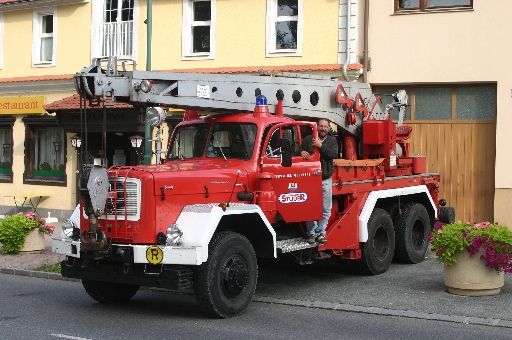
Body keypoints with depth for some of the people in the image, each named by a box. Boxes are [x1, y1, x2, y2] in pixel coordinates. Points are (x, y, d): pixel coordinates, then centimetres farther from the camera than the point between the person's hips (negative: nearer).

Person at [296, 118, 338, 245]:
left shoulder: (332, 141, 9)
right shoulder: (308, 139, 9)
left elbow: (334, 154, -8)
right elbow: (298, 152, 8)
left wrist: (321, 146, -18)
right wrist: (302, 152, -14)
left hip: (326, 180, 1)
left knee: (326, 209, 2)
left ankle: (320, 233, 10)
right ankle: (311, 233, 6)